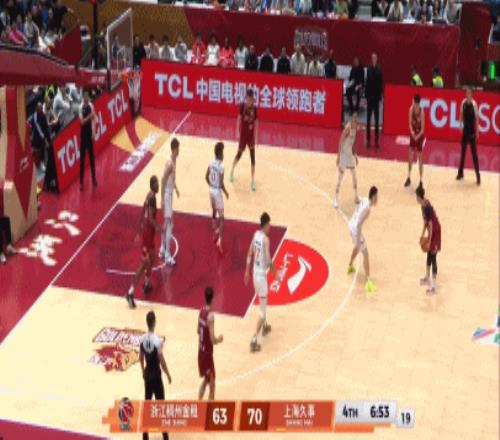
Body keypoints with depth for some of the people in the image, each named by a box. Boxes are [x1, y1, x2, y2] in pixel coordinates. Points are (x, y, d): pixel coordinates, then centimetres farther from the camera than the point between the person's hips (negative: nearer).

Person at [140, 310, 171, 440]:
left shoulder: (143, 339, -2)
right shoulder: (157, 340, -22)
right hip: (156, 375, -6)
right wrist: (168, 375, -6)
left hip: (147, 374, 6)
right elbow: (161, 360, -19)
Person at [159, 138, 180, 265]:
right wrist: (162, 199, -23)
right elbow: (163, 180, -24)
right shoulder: (170, 163, -24)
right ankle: (167, 255, -4)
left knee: (167, 223, 19)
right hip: (167, 194, -10)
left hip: (170, 192, 10)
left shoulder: (174, 160, 5)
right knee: (169, 224, -7)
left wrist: (176, 187, 26)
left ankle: (163, 249, 30)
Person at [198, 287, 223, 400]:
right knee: (211, 383, 0)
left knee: (206, 379, 24)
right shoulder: (211, 315, -24)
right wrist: (219, 339, -6)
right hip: (207, 353, -9)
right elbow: (212, 340, -24)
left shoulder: (201, 310, 1)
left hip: (201, 350, 9)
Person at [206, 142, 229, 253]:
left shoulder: (211, 164, -1)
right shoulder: (221, 167, -21)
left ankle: (216, 233, 40)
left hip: (211, 190, 7)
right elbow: (221, 183, -21)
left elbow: (206, 177, 9)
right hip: (217, 191, -7)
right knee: (221, 217, -3)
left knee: (214, 211, 27)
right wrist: (226, 192, -4)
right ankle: (219, 241, -11)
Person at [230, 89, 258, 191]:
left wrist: (255, 136, 0)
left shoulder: (254, 108, -6)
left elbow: (255, 122, 0)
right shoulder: (243, 106, -11)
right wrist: (237, 132, -12)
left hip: (251, 135, 1)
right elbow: (239, 119, -5)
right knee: (239, 153, 13)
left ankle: (253, 180, 5)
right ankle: (232, 171, 41)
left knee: (252, 156, 0)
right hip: (243, 134, -1)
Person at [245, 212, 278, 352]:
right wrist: (274, 270, -4)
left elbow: (249, 254, 10)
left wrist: (247, 271, 19)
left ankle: (265, 326, 50)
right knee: (262, 310, -3)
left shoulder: (256, 234, 3)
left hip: (255, 273, 8)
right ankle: (254, 340, -7)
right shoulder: (265, 239, -21)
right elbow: (268, 259, -22)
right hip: (262, 275, -8)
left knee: (262, 303, 31)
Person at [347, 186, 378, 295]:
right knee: (365, 253, -6)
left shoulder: (364, 200, 0)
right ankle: (368, 282, -9)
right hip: (356, 228, -9)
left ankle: (350, 266, 56)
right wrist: (359, 240, -28)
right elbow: (358, 224, -30)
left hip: (351, 224, 9)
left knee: (357, 247, 34)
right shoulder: (367, 207, -27)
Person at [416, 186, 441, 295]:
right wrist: (423, 234, 17)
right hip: (431, 231, 10)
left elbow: (430, 225, -26)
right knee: (429, 255, 23)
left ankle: (433, 286, -3)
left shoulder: (427, 208, -29)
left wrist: (429, 241, -22)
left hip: (435, 232, -10)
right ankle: (427, 277, 42)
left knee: (433, 258, -6)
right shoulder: (424, 204, 0)